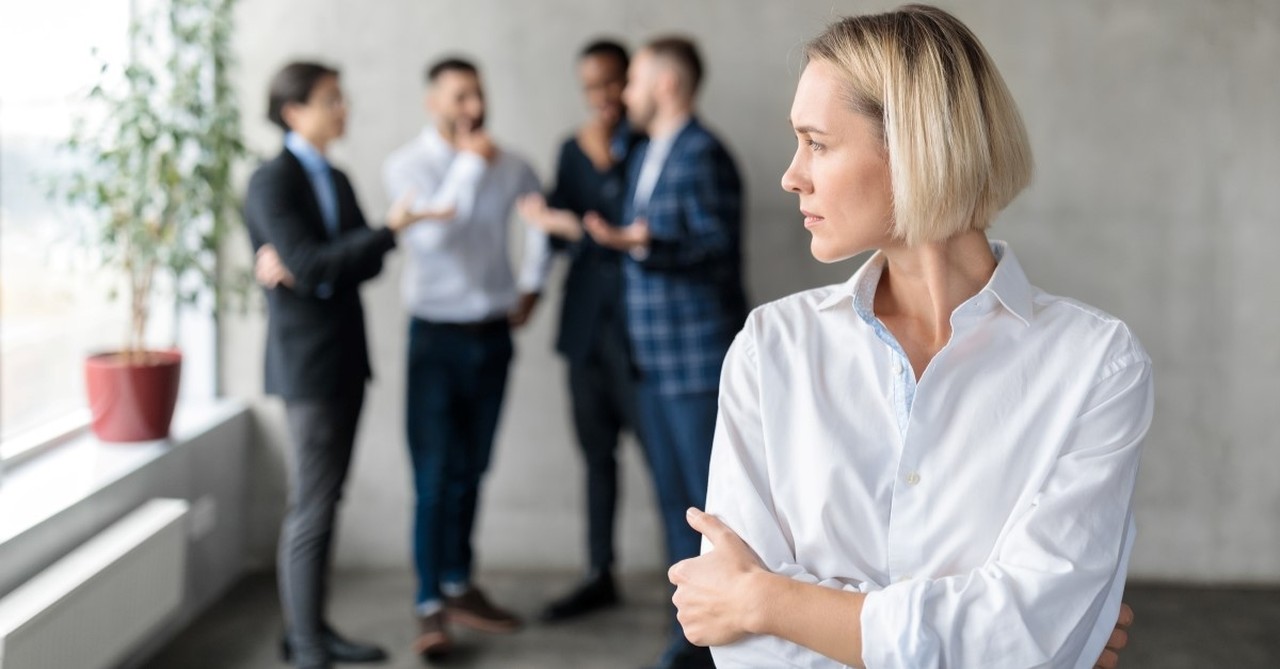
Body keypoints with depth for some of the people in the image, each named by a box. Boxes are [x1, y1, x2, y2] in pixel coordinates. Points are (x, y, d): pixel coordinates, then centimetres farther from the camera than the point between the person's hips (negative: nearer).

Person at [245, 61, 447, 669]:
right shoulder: (272, 182, -10)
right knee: (312, 505, -5)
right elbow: (309, 264, -21)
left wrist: (306, 270, -13)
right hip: (307, 361, -8)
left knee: (325, 499, 12)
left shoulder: (335, 179, 14)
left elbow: (366, 262, 5)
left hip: (344, 356, 8)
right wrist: (390, 230, -24)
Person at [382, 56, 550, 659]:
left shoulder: (508, 167, 3)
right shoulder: (407, 164, -7)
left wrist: (530, 285, 14)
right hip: (438, 335, -4)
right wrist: (471, 164, -18)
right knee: (434, 476, -4)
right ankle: (430, 607, 1)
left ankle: (458, 585, 24)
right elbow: (431, 232, -23)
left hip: (493, 333, 4)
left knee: (470, 472, 12)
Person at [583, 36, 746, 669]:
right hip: (658, 357, 9)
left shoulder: (702, 154, -12)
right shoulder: (645, 155, 15)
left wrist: (645, 242, -29)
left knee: (713, 499, -5)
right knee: (675, 499, 12)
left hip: (699, 357, -9)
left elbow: (718, 247, -18)